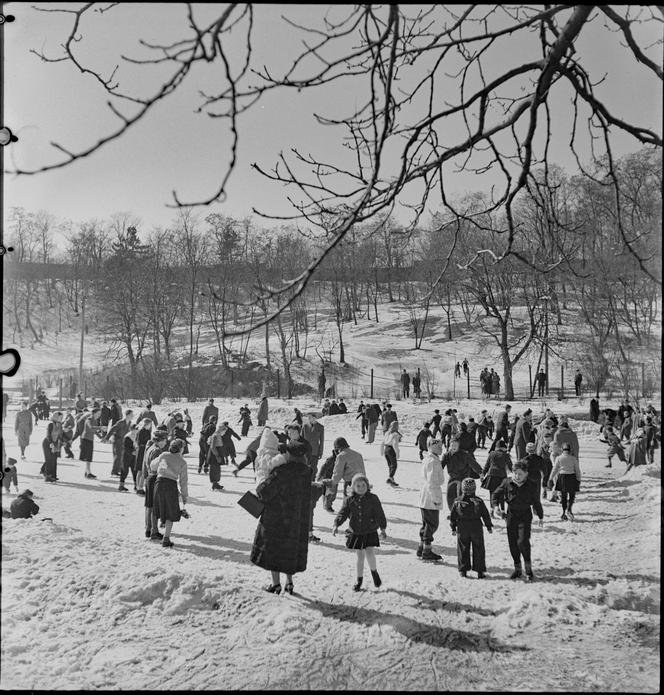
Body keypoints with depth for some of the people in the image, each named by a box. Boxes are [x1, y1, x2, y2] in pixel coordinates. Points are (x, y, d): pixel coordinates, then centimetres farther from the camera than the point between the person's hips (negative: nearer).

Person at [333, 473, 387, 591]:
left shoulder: (373, 499, -5)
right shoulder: (349, 500, -3)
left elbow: (380, 514, 0)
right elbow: (342, 513, -7)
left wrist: (382, 529, 0)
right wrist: (336, 525, -21)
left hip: (370, 532, -2)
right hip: (356, 533, 2)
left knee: (369, 552, -15)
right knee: (360, 556, 8)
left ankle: (374, 572, 12)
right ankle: (359, 579, 21)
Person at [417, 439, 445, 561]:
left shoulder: (428, 459, 15)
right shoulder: (433, 461, -18)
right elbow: (432, 481, -22)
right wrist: (435, 499, -21)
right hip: (432, 493, -10)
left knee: (427, 523, 17)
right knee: (432, 524, -3)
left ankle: (421, 548, 24)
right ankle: (427, 551, 1)